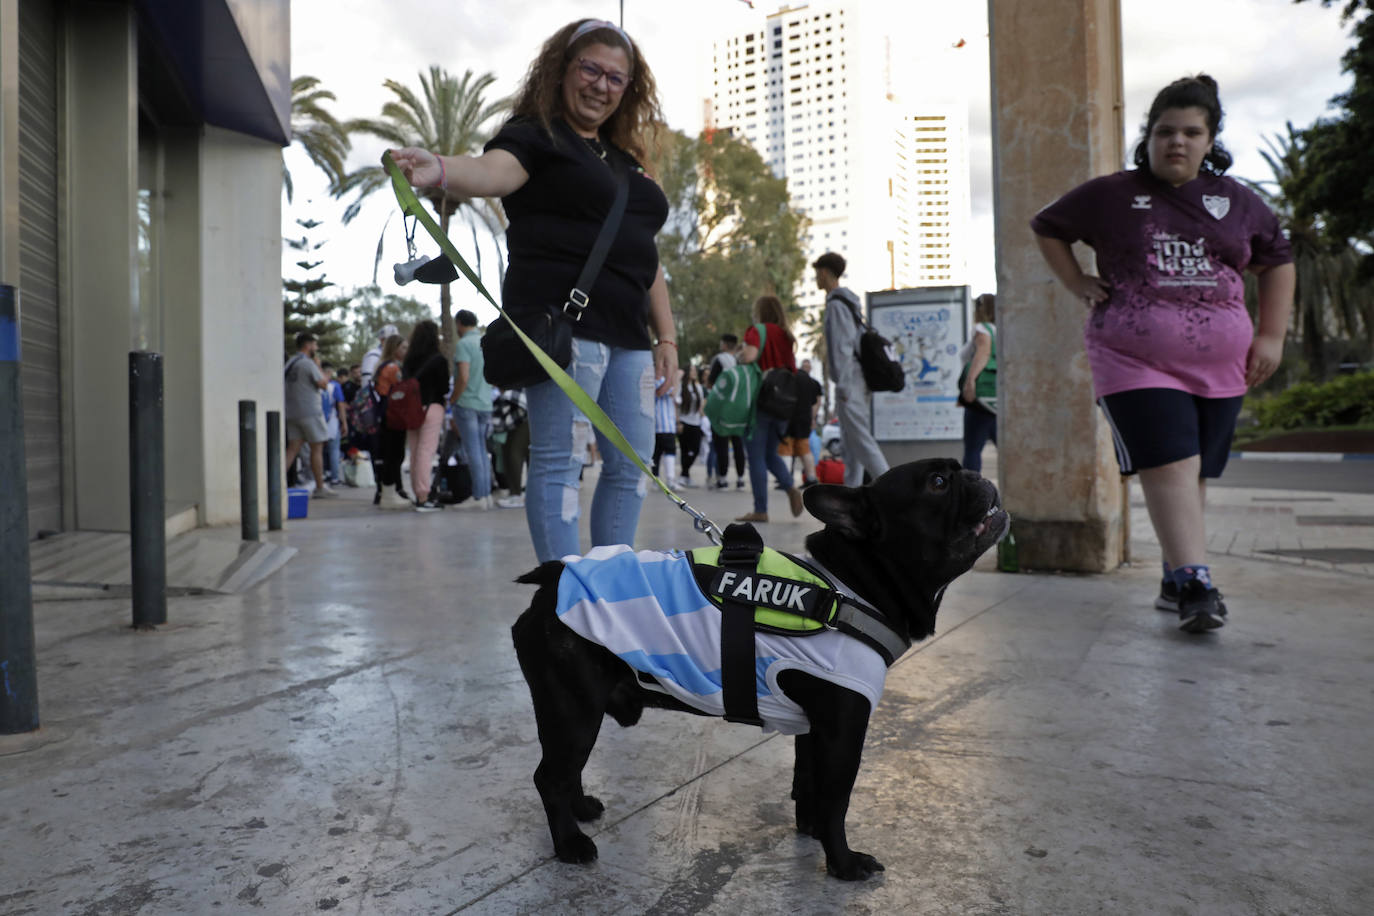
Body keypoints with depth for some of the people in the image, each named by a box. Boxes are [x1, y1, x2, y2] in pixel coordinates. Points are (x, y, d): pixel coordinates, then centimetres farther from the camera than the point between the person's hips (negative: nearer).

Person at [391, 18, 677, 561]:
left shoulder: (623, 160, 24)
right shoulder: (535, 136, 2)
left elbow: (644, 255, 25)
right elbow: (492, 171, -20)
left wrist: (666, 336, 18)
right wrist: (440, 170, -43)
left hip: (627, 334, 8)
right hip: (564, 325, -8)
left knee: (631, 466, 9)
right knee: (559, 461, -8)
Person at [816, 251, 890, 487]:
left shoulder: (836, 304, -12)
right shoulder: (849, 302, 18)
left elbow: (843, 347, -19)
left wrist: (843, 385, -21)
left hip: (849, 381, -10)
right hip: (859, 379, 10)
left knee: (860, 437, -10)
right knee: (850, 438, 11)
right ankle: (852, 488, 15)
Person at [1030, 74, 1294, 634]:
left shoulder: (1237, 202, 11)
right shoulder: (1110, 195, 4)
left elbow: (1277, 261, 20)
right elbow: (1047, 229, 16)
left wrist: (1271, 335, 10)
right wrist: (1078, 285, 5)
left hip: (1219, 365, 4)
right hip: (1136, 362, -3)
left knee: (1193, 475, 8)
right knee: (1171, 468, -16)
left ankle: (1175, 579, 21)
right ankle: (1196, 586, -15)